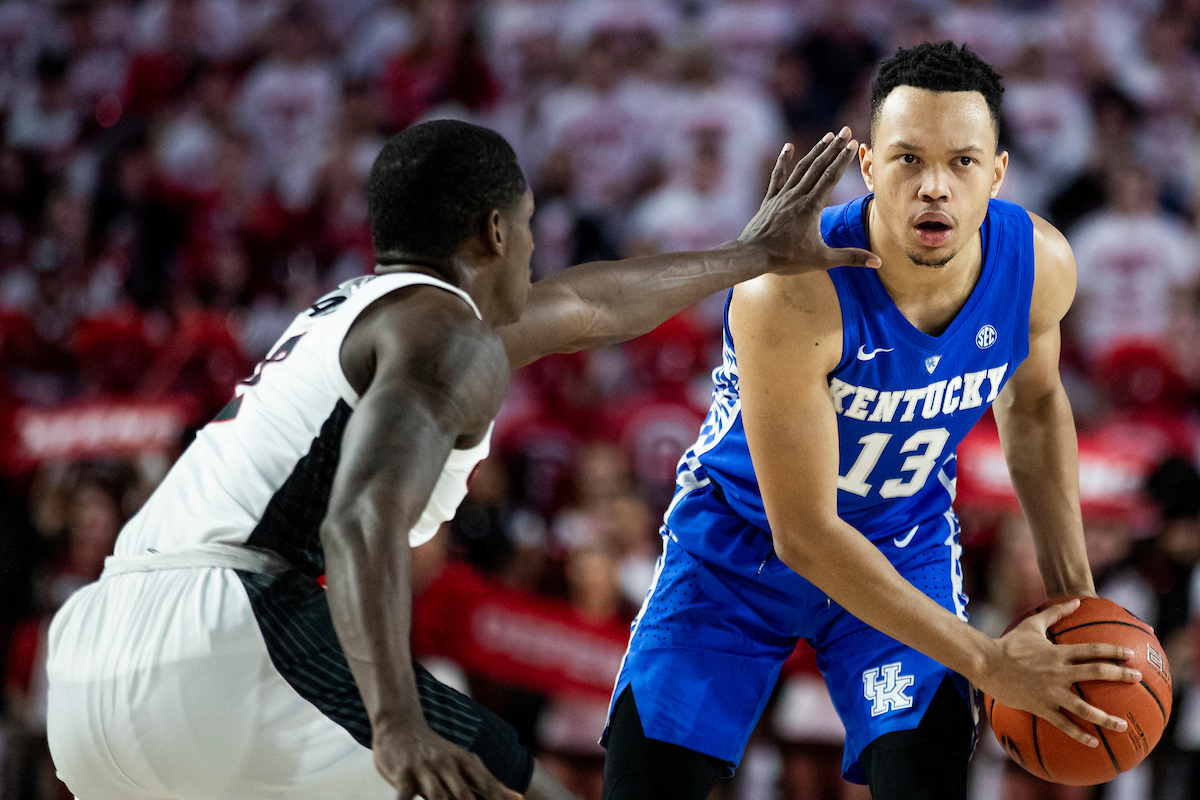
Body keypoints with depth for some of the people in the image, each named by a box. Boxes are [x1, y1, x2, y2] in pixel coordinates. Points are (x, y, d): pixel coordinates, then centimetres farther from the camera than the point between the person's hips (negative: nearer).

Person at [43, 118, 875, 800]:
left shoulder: (347, 311, 31)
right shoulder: (449, 340, 1)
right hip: (224, 643, -9)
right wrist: (396, 725, -32)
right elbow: (362, 523, -19)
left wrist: (752, 255, 59)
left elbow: (577, 307, 47)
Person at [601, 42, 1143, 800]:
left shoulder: (1039, 264, -20)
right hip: (741, 544, -3)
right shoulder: (793, 292, -36)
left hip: (906, 545, 3)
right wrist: (987, 662, -29)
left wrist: (1073, 591, -1)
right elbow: (803, 533, -30)